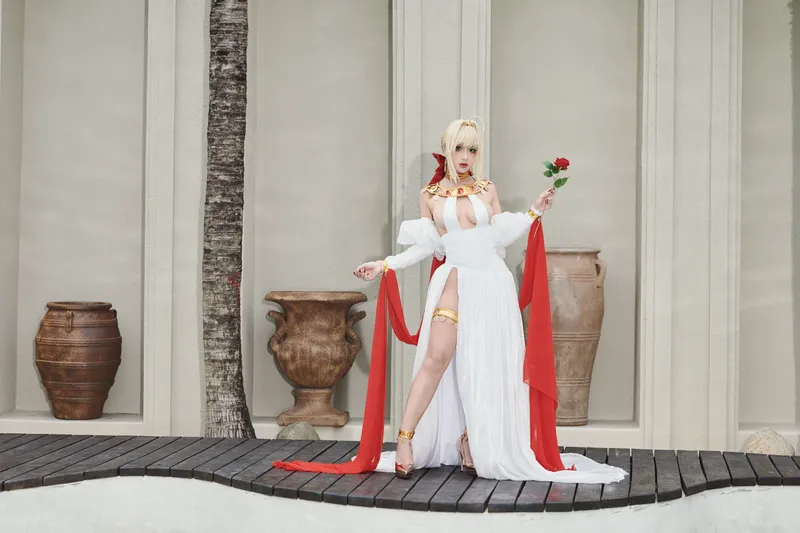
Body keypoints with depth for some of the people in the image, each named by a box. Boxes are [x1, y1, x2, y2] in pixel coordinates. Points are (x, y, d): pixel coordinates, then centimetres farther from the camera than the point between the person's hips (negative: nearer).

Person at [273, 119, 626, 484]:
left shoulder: (488, 190, 10)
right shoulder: (430, 195, 8)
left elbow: (500, 237, 9)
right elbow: (426, 247, 7)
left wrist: (534, 213, 4)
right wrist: (386, 266, -1)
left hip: (492, 284, 2)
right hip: (455, 282, -2)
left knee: (487, 366, 1)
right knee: (437, 356, -16)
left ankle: (472, 441, 12)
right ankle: (406, 438, -15)